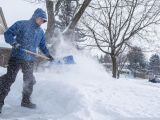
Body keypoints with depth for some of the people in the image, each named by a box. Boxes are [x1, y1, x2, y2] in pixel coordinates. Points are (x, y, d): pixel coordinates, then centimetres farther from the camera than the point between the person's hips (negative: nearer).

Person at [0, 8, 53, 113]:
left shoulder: (40, 32, 13)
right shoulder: (21, 24, -4)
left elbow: (42, 45, 23)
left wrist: (48, 54, 12)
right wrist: (13, 42, -23)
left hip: (30, 60, 6)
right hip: (17, 57, -6)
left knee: (29, 81, 13)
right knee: (9, 78, -10)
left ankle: (26, 101, 31)